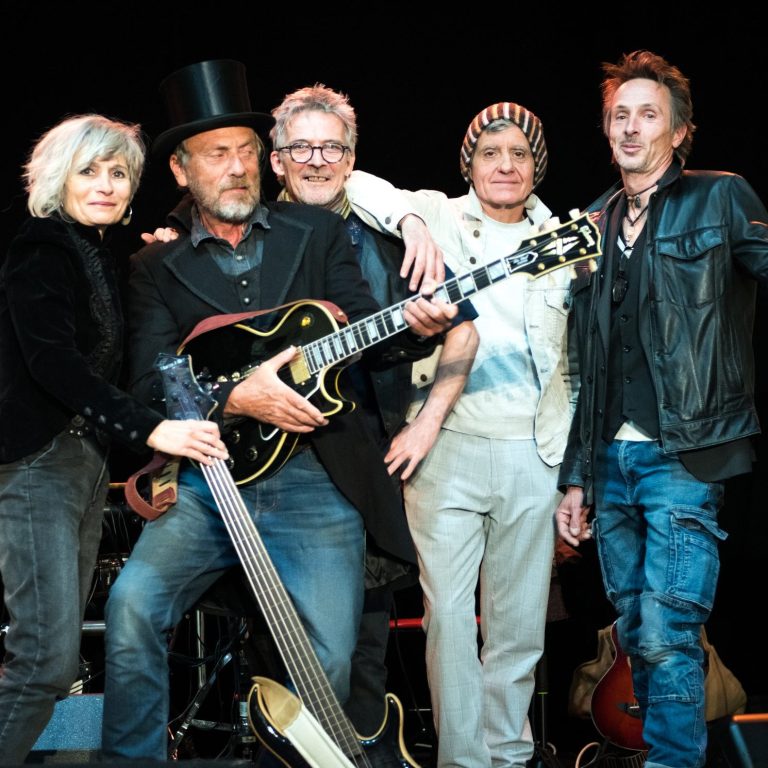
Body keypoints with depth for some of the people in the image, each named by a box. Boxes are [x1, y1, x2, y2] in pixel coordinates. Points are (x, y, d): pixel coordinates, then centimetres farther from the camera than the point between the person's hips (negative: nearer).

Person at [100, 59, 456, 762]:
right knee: (132, 605, -22)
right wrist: (234, 398, -20)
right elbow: (149, 384, -3)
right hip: (205, 481, 0)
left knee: (329, 665, -7)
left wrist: (415, 328, -19)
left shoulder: (319, 232, 11)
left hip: (315, 484, 0)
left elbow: (368, 334, 4)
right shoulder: (157, 265, 8)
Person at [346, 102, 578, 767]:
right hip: (448, 448, -3)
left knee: (521, 626, 7)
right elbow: (351, 184, -7)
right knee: (449, 616, -6)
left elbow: (572, 365, 17)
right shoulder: (438, 218, 4)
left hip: (534, 459, 3)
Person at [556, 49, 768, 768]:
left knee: (665, 634, -15)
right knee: (634, 632, 10)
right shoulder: (593, 224, 16)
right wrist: (575, 476, 14)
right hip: (609, 461, 6)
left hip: (681, 456, -5)